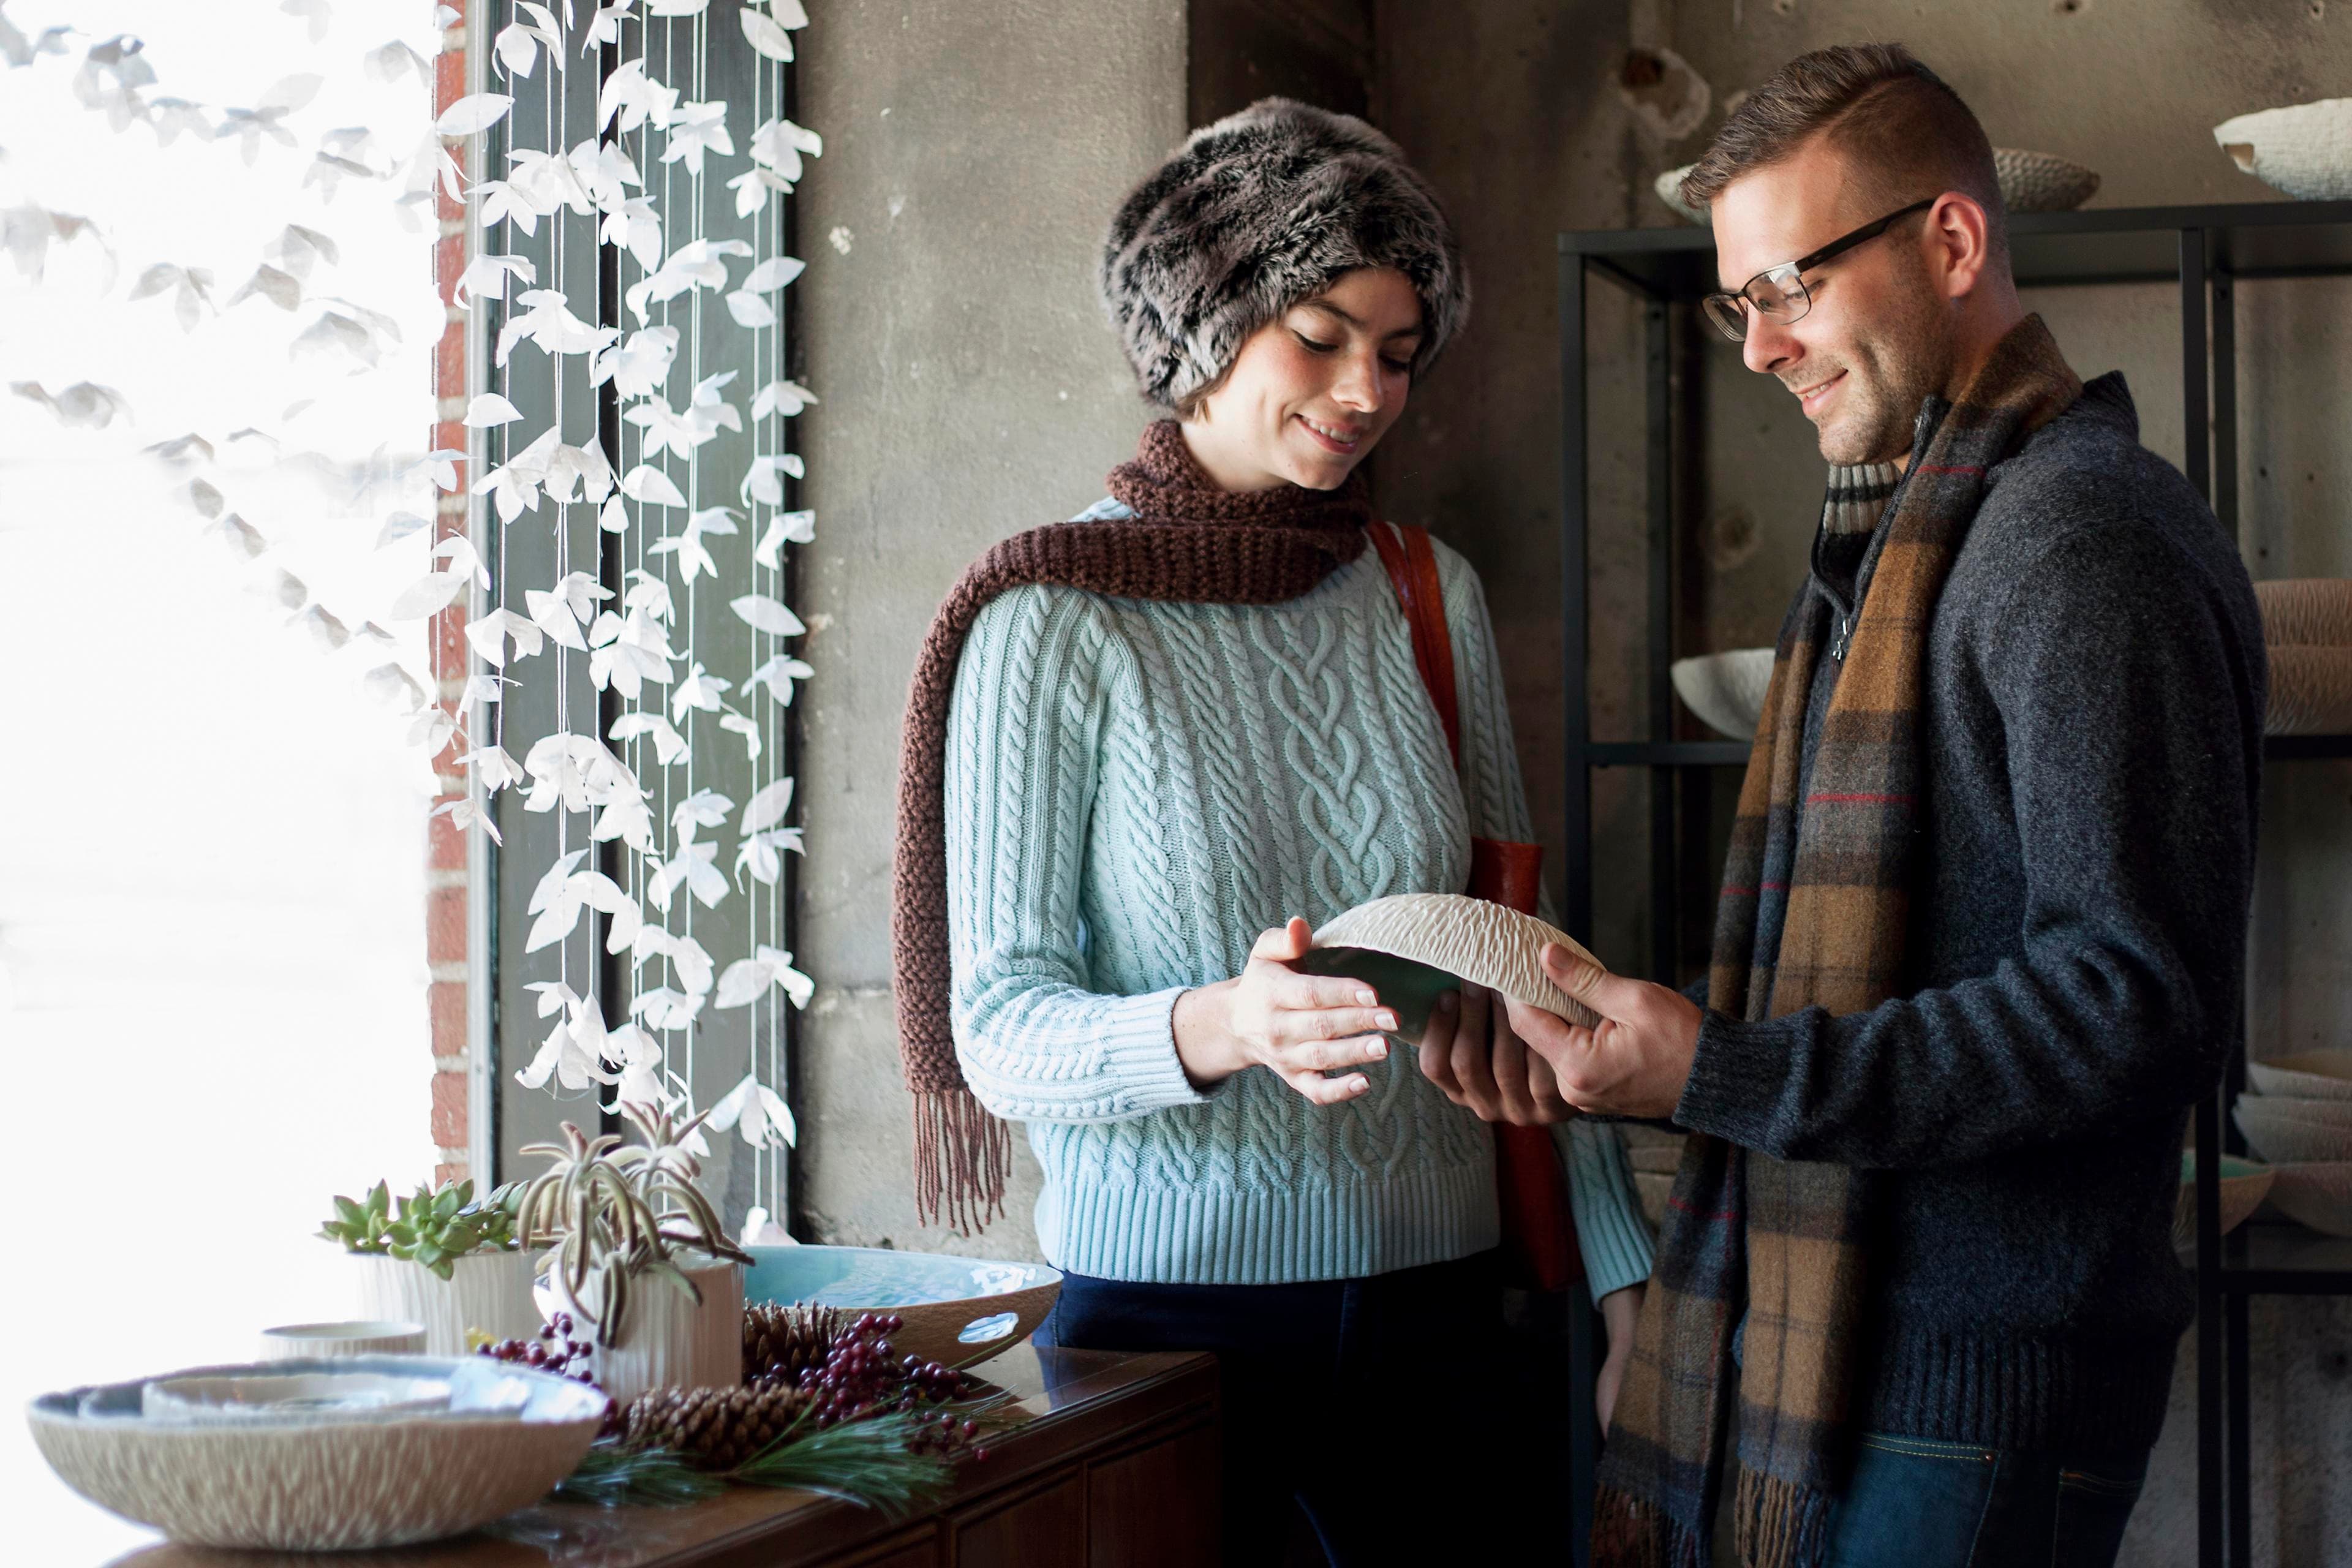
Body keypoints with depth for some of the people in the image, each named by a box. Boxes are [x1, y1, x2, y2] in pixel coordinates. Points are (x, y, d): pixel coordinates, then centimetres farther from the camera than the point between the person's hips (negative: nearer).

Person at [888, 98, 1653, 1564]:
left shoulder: (1432, 596, 6)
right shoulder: (1054, 625, -7)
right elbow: (1002, 1026, -11)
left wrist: (1618, 1262, 6)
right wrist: (1218, 1027, -30)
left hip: (1431, 1288, 4)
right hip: (1166, 1291, -4)